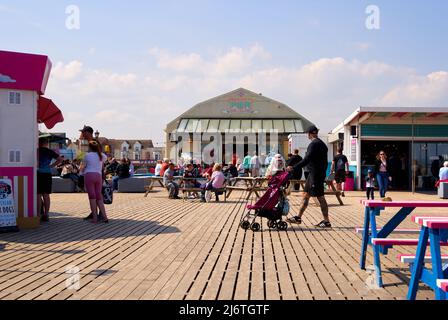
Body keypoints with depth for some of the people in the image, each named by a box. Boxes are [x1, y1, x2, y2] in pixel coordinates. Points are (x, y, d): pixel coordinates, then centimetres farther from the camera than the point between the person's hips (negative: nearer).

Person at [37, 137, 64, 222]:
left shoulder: (37, 151, -1)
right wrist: (52, 165, 3)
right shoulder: (50, 152, 6)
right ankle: (46, 215, 7)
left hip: (38, 174, -3)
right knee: (46, 195, 7)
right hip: (47, 174, 3)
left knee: (38, 195, 0)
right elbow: (61, 159, 1)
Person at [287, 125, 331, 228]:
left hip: (315, 175, -10)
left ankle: (327, 221, 2)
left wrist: (294, 168, -25)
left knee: (320, 197, -4)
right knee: (306, 196, 14)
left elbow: (307, 160, -25)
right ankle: (298, 217, 20)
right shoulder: (321, 143, 16)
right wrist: (323, 172, 24)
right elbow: (325, 161, 19)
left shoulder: (314, 144, -16)